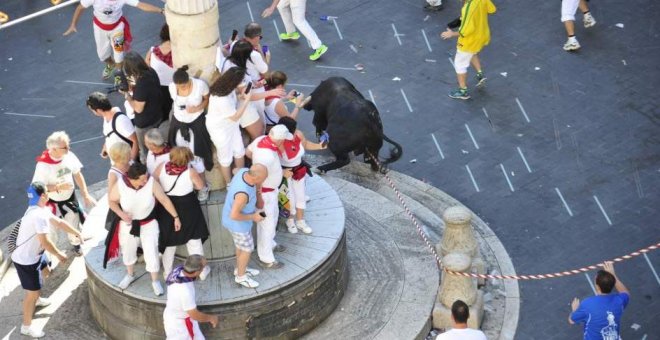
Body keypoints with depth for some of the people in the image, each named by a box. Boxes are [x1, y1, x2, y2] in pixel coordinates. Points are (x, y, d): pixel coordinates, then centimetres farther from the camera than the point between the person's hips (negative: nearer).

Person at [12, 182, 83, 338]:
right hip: (26, 260, -11)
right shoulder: (39, 215, -33)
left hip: (35, 253, 11)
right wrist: (59, 254, -17)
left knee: (45, 271, 34)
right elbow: (45, 242, -32)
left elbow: (59, 222, 13)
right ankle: (26, 327, 15)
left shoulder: (42, 210, 1)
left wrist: (76, 233, 12)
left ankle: (36, 300, 58)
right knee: (32, 292, 0)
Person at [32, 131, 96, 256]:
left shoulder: (69, 156, -18)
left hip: (70, 198, 5)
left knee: (74, 223, 22)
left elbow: (78, 175, -2)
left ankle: (75, 244, 52)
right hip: (52, 203, -5)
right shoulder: (43, 165, -31)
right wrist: (58, 187, -32)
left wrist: (86, 195, -2)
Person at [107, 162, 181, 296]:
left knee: (151, 252, 1)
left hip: (149, 223, -1)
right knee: (128, 250, 23)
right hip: (128, 223, 1)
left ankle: (155, 281, 27)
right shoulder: (120, 185, -28)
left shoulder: (151, 182, -29)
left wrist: (176, 217, -12)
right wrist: (121, 214, -27)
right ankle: (130, 275, 52)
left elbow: (165, 200, -17)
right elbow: (112, 201, -10)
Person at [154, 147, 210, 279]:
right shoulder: (190, 172, -21)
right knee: (194, 239, 15)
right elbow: (200, 186, -7)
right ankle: (201, 271, 25)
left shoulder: (162, 167, -16)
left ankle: (167, 272, 31)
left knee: (169, 240, 20)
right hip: (187, 208, -2)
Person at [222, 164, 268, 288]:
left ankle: (240, 269, 50)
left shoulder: (244, 171, -20)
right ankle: (241, 276, 36)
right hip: (237, 223, -8)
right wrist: (253, 217, -20)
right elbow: (234, 215, -33)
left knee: (241, 245, 28)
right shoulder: (243, 193, -43)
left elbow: (236, 170, 7)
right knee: (247, 249, 15)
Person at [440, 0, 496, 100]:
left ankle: (463, 92, 27)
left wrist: (452, 34, -17)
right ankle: (480, 74, 33)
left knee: (459, 65, 15)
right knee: (472, 54, 39)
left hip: (470, 42, -7)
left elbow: (466, 31, -33)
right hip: (483, 36, 7)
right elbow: (492, 9, 3)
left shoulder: (468, 8, -37)